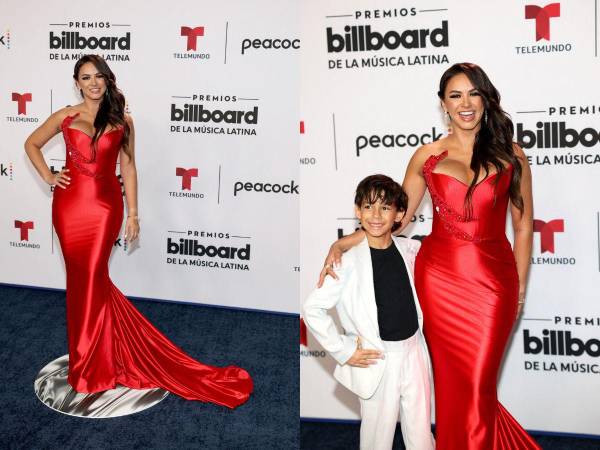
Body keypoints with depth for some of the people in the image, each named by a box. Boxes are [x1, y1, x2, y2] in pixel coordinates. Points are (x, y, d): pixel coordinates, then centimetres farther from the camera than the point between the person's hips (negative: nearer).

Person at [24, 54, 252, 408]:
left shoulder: (122, 120, 4)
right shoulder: (65, 116, 6)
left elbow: (129, 168, 5)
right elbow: (32, 144, 19)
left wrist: (133, 213, 3)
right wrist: (47, 176, 5)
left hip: (105, 205, -1)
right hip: (70, 204, 2)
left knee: (93, 277, -3)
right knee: (81, 278, 6)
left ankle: (92, 365, 12)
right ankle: (89, 357, 22)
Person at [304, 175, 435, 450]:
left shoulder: (410, 249, 0)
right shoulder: (349, 261, -13)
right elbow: (312, 309, -10)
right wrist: (343, 352, -8)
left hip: (414, 352, 4)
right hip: (377, 359, -4)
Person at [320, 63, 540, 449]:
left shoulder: (510, 155, 2)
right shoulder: (427, 156, 3)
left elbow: (524, 226, 7)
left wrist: (520, 288, 6)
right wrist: (342, 244, -4)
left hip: (493, 280, -1)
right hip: (439, 278, 1)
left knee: (478, 388, 1)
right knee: (453, 385, 10)